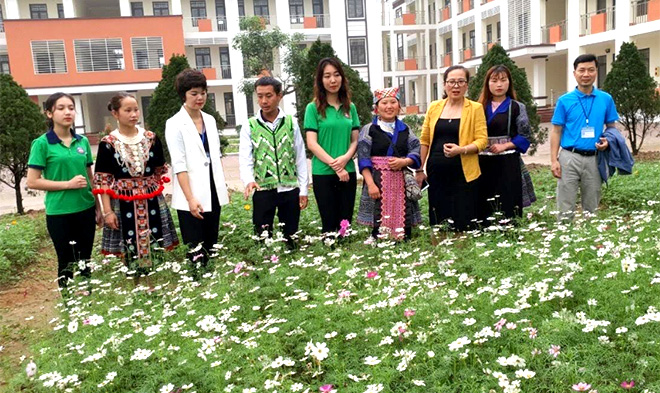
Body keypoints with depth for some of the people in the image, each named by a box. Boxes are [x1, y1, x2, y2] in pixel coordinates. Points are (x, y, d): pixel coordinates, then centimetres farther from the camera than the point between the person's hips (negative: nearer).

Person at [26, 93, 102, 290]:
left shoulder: (83, 141, 6)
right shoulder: (42, 144, -7)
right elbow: (32, 182, -9)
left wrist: (98, 208, 11)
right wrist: (68, 184, -15)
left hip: (86, 210, 4)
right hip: (59, 213, -4)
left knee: (85, 262, 13)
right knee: (67, 264, 9)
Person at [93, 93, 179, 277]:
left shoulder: (151, 138, 5)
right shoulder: (108, 143, -2)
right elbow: (102, 179, -3)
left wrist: (158, 196, 6)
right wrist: (107, 211, -8)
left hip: (152, 201, 2)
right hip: (124, 204, -2)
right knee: (130, 254, 3)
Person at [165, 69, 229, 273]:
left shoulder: (210, 120, 10)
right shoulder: (175, 124, -7)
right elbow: (179, 166, -12)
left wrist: (223, 187, 11)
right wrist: (190, 198, -18)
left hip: (213, 193, 6)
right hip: (192, 197, -6)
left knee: (211, 247, 13)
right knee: (196, 252, -2)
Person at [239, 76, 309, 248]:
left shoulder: (291, 123, 3)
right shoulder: (249, 126, 0)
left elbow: (300, 158, 5)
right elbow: (245, 158, -9)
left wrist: (303, 189, 2)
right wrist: (249, 180, -29)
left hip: (290, 189, 1)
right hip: (263, 190, -1)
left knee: (291, 237, 12)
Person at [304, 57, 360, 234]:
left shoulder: (350, 107, 9)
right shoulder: (313, 108, -2)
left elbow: (356, 140, 8)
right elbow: (312, 144, -8)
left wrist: (345, 158, -12)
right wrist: (334, 165, -14)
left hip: (348, 172, 3)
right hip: (323, 173, -3)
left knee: (346, 223, 9)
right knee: (329, 224, 4)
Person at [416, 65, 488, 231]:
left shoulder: (475, 108, 1)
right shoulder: (434, 107, 8)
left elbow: (482, 140, -4)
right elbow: (424, 140, 10)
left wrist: (461, 150, -21)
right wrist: (420, 169, 7)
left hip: (463, 173, -3)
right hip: (436, 172, 3)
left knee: (463, 224, -1)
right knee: (437, 222, 7)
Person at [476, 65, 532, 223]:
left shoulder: (517, 107, 2)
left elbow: (524, 136, -2)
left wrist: (504, 146, -14)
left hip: (507, 163, -3)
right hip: (483, 163, 3)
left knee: (507, 206, -3)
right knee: (484, 206, 4)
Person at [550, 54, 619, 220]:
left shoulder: (606, 99, 5)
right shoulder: (564, 100, -1)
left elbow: (611, 127, 13)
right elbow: (556, 131, 0)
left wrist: (607, 141, -10)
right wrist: (554, 160, -8)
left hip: (594, 159, 2)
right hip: (569, 157, -2)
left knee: (592, 208, 14)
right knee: (566, 208, 1)